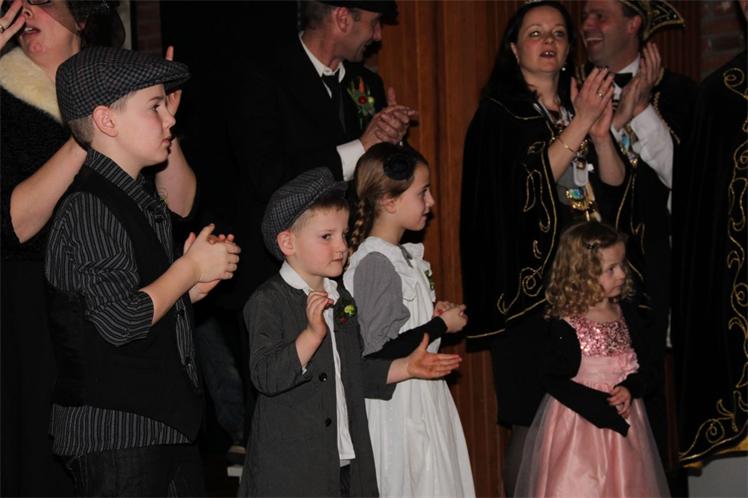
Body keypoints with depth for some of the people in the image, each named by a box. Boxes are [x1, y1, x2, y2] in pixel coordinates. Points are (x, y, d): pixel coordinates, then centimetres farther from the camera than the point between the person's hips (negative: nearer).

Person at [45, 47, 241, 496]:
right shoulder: (87, 209, -15)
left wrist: (192, 287, 5)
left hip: (170, 422, 9)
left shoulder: (148, 202, 15)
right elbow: (121, 321, -24)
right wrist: (192, 267, -11)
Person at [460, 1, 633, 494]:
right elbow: (526, 185, -14)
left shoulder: (579, 105, 15)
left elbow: (616, 187, 7)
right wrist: (580, 123, -16)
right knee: (532, 422, -5)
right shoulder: (500, 113, 0)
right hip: (530, 283, -5)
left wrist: (601, 133, -10)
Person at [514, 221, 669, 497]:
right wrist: (603, 406, -19)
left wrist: (629, 389, -14)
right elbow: (554, 381, -15)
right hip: (579, 425, -5)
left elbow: (645, 368, 7)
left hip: (624, 421, 5)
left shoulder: (626, 314, 3)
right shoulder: (565, 325, -14)